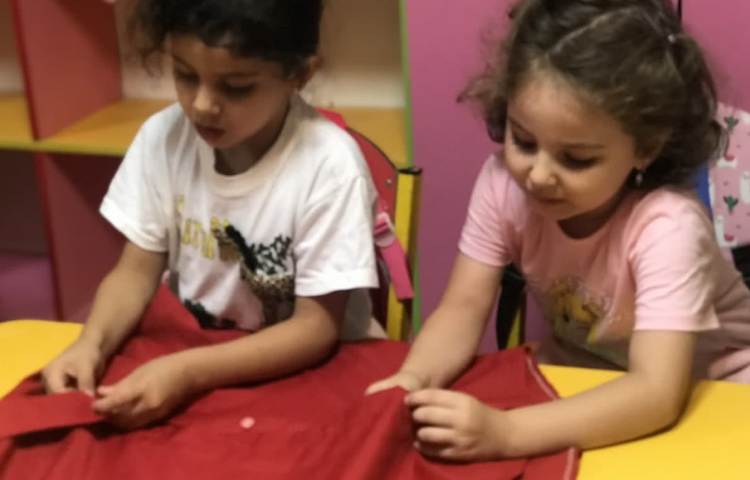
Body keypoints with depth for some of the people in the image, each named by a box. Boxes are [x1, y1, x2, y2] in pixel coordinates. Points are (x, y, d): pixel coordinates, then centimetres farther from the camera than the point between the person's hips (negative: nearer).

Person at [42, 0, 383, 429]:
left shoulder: (329, 165, -21)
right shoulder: (162, 137, -8)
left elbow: (317, 328, -18)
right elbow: (137, 270, 0)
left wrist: (188, 372, -29)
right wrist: (92, 343, -19)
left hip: (313, 374, -2)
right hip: (191, 358, 3)